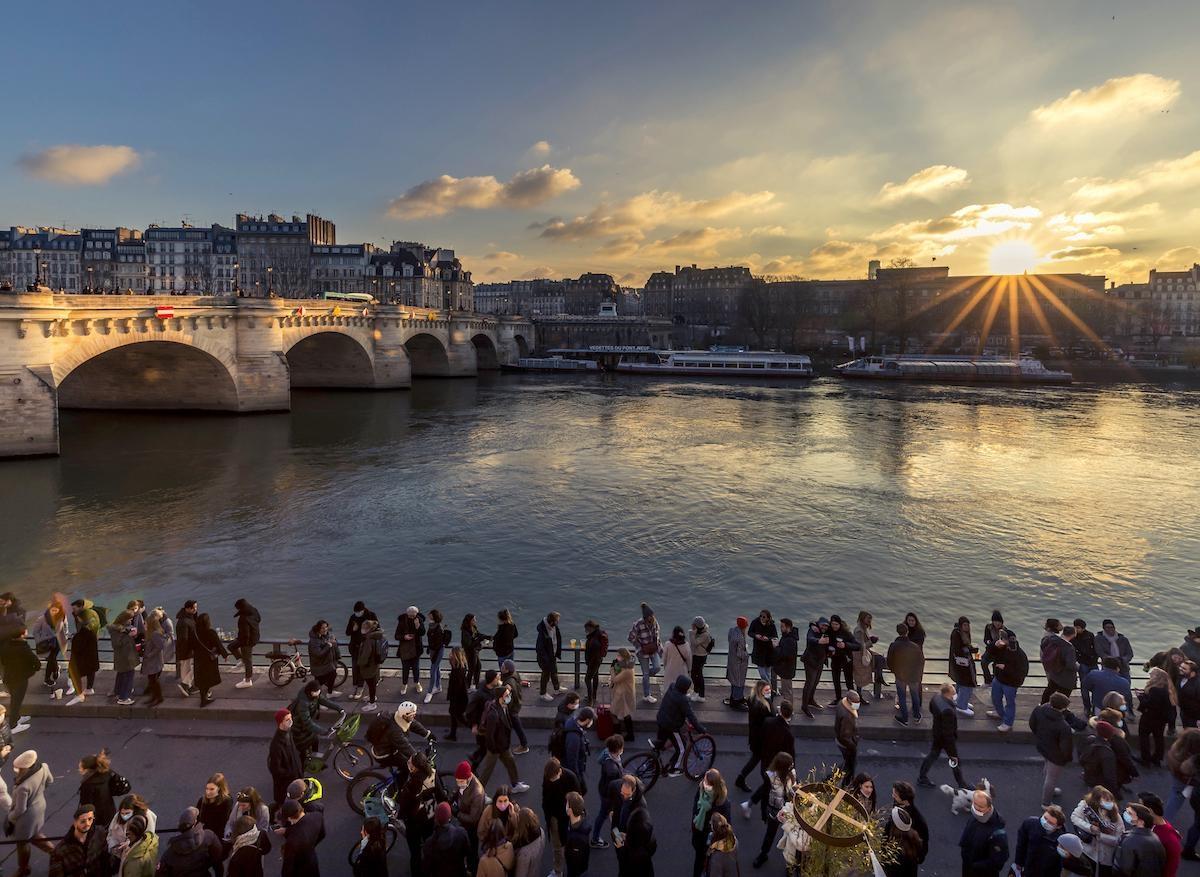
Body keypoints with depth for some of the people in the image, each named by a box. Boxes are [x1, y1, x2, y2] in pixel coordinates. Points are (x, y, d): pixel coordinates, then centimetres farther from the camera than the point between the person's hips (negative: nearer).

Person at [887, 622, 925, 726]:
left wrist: (893, 670, 12)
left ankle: (904, 718, 20)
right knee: (915, 695, 22)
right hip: (914, 676, 2)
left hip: (900, 676, -2)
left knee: (902, 697, 13)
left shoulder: (894, 646, -19)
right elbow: (922, 661, -2)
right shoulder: (915, 646, -16)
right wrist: (919, 673, 16)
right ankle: (917, 717, 35)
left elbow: (889, 662, -9)